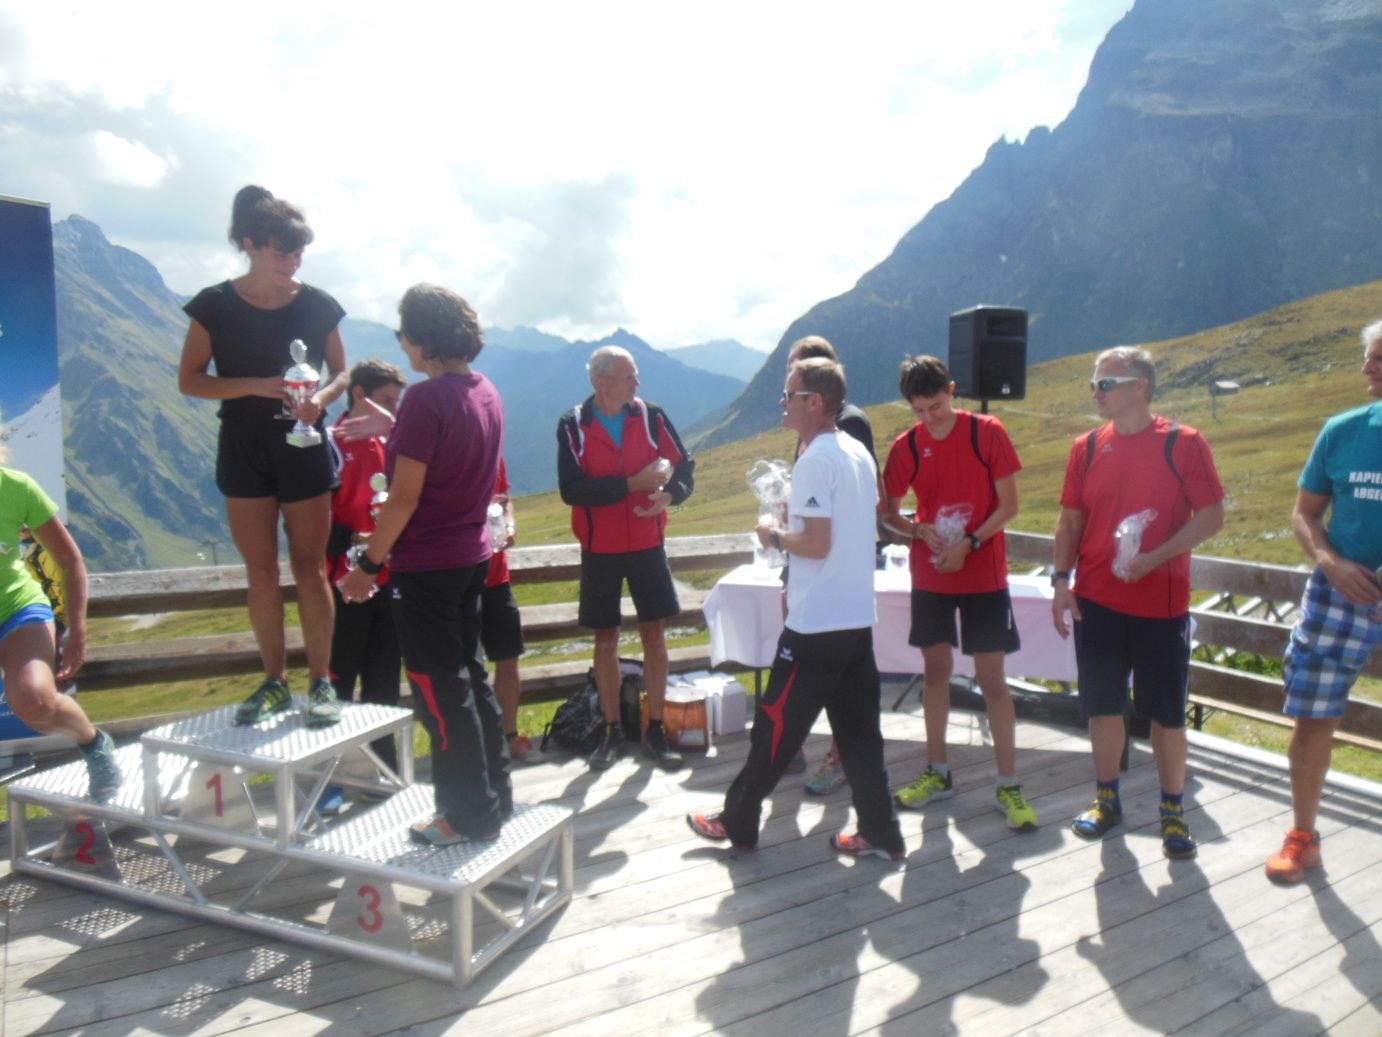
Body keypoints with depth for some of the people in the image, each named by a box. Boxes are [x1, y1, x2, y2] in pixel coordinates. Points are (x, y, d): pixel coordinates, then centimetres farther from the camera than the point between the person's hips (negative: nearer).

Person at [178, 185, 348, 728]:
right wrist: (256, 385, -19)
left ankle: (321, 681, 11)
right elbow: (189, 379, -3)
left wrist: (322, 397, -15)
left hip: (304, 447, 0)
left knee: (310, 569, 2)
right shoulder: (215, 306, -5)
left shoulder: (317, 305, -2)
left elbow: (341, 373, 7)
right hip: (244, 451, 0)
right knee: (260, 572, 6)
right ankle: (275, 680, 19)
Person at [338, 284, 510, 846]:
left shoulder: (426, 399, -20)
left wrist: (368, 563, -10)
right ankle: (495, 794, 31)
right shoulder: (485, 393, 5)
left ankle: (471, 817, 16)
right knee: (468, 677, 19)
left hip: (426, 566, -9)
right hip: (471, 557, 9)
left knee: (441, 691, 4)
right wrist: (391, 428, 23)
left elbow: (405, 496, -19)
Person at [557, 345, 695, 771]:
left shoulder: (651, 416, -1)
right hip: (599, 550, -1)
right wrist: (633, 483, -21)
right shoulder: (573, 425, -7)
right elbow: (571, 488, -16)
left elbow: (684, 466, -1)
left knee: (653, 634, 4)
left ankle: (655, 731, 16)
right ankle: (612, 732, 21)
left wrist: (669, 493, -23)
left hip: (647, 545, 1)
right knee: (606, 640, 8)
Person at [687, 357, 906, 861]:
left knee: (775, 723, 5)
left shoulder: (814, 461, -16)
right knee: (858, 730, 13)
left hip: (816, 625, -9)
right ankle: (879, 833, 19)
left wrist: (775, 535, -5)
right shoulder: (858, 452, 11)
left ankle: (737, 821, 19)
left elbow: (816, 544, -21)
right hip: (858, 616, 9)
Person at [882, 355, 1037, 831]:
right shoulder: (905, 447, -1)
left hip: (983, 575, -3)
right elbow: (891, 513, 7)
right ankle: (938, 773, 25)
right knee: (935, 670, 11)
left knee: (992, 678, 0)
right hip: (930, 575, 3)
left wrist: (969, 543, -18)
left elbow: (1009, 505, -6)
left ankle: (1008, 785, 11)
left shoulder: (988, 432, -7)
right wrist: (919, 531, -13)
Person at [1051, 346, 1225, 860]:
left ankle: (1173, 810, 23)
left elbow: (1211, 516, -7)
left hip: (1161, 602, -3)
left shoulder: (1183, 443, -5)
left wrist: (1154, 557, -19)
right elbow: (1070, 519, 8)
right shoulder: (1087, 448, 5)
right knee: (1103, 705, 11)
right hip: (1097, 601, 3)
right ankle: (1107, 798, 27)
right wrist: (1061, 581, -1)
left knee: (1166, 711, 7)